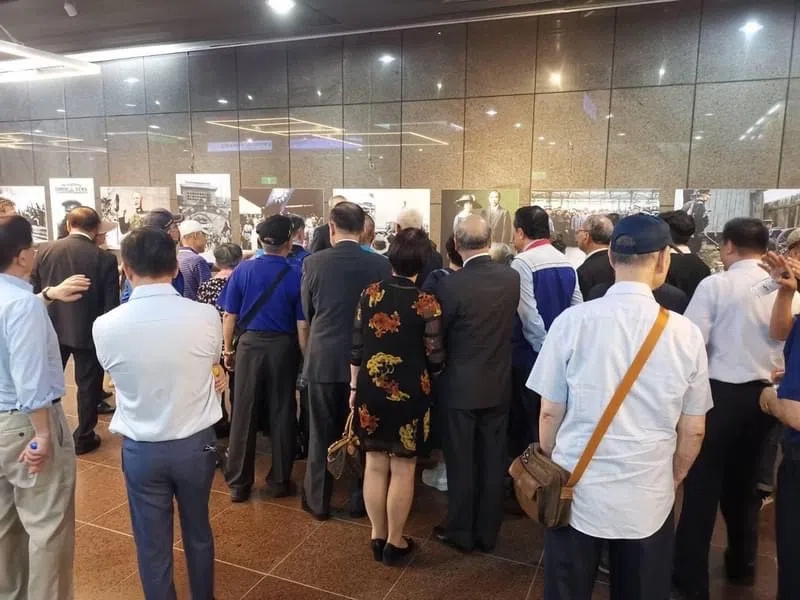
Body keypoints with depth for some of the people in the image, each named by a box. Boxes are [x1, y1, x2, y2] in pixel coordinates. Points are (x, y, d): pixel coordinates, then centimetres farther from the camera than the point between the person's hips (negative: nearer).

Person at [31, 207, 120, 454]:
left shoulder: (45, 250, -4)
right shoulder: (105, 258, -13)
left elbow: (33, 291, 4)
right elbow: (110, 304, -11)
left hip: (52, 327, 3)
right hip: (89, 330, -3)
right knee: (88, 383, 10)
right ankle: (83, 437, 19)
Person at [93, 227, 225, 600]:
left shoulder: (105, 326, -15)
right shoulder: (206, 316, -17)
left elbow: (115, 373, 3)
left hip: (140, 449, -1)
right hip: (197, 443, 1)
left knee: (152, 545, 17)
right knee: (198, 533, 23)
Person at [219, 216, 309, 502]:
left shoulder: (243, 270, -4)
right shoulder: (295, 275, -9)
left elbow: (229, 316, 0)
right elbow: (302, 325, -8)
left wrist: (228, 350, 12)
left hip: (250, 344, 1)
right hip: (283, 347, -1)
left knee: (244, 414, 10)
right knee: (281, 414, 10)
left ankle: (239, 483, 20)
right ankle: (279, 482, 21)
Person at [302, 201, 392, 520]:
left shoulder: (313, 263, -9)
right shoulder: (381, 264, -9)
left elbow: (307, 312, 3)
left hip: (323, 359, 0)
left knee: (322, 434, 13)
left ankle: (318, 501, 26)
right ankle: (360, 500, 27)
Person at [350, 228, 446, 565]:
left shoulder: (370, 294, -4)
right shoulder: (427, 303, -13)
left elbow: (356, 347, 1)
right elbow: (435, 360, -9)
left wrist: (355, 387, 12)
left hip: (371, 392, 3)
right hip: (409, 396, -3)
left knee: (375, 466, 14)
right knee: (402, 470, 10)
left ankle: (378, 537, 28)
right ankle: (394, 542, 23)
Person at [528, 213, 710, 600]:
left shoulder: (571, 322, -12)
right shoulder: (686, 334, -8)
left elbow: (550, 413, -6)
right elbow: (693, 431, 0)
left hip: (576, 491, -1)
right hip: (649, 498, 1)